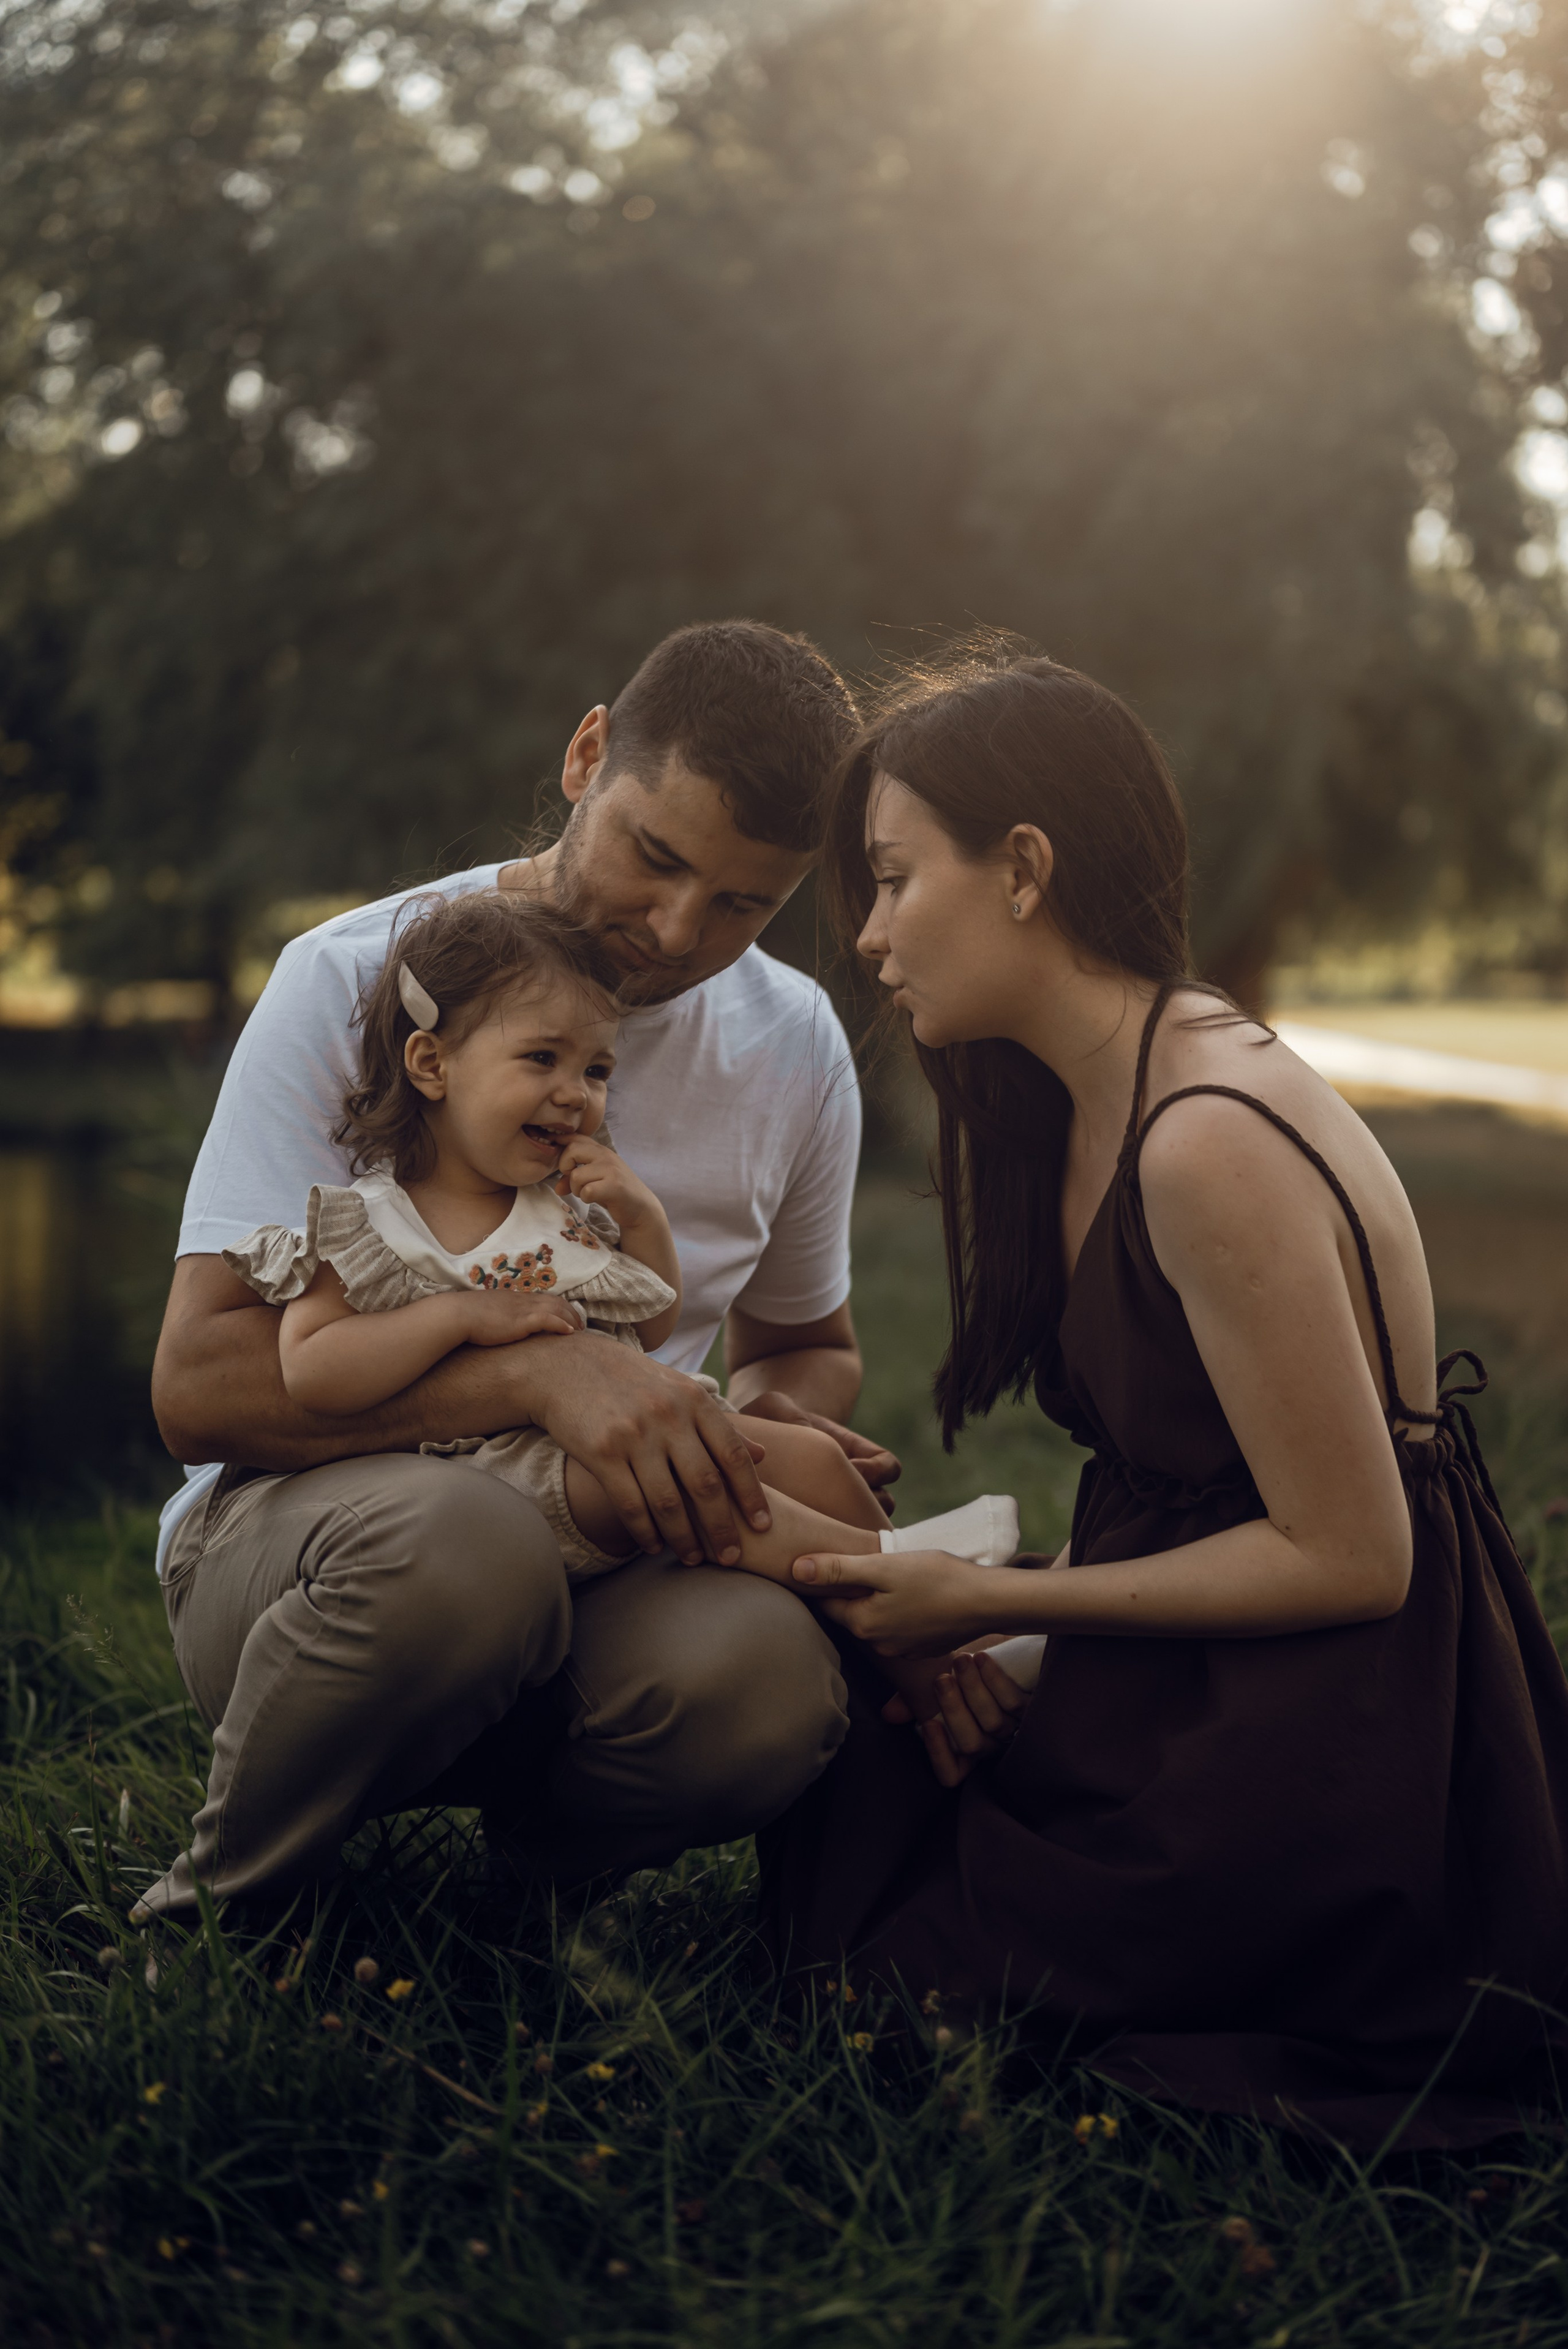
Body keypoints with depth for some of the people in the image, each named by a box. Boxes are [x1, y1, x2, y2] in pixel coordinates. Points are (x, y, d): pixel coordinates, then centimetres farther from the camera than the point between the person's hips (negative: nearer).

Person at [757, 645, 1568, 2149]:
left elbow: (1349, 1557, -21)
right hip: (1208, 1691, 9)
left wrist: (989, 1604, -16)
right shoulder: (1067, 1107, 6)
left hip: (1339, 1777, -9)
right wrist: (983, 1626, -6)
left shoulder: (1210, 1146, -24)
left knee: (869, 1931, -7)